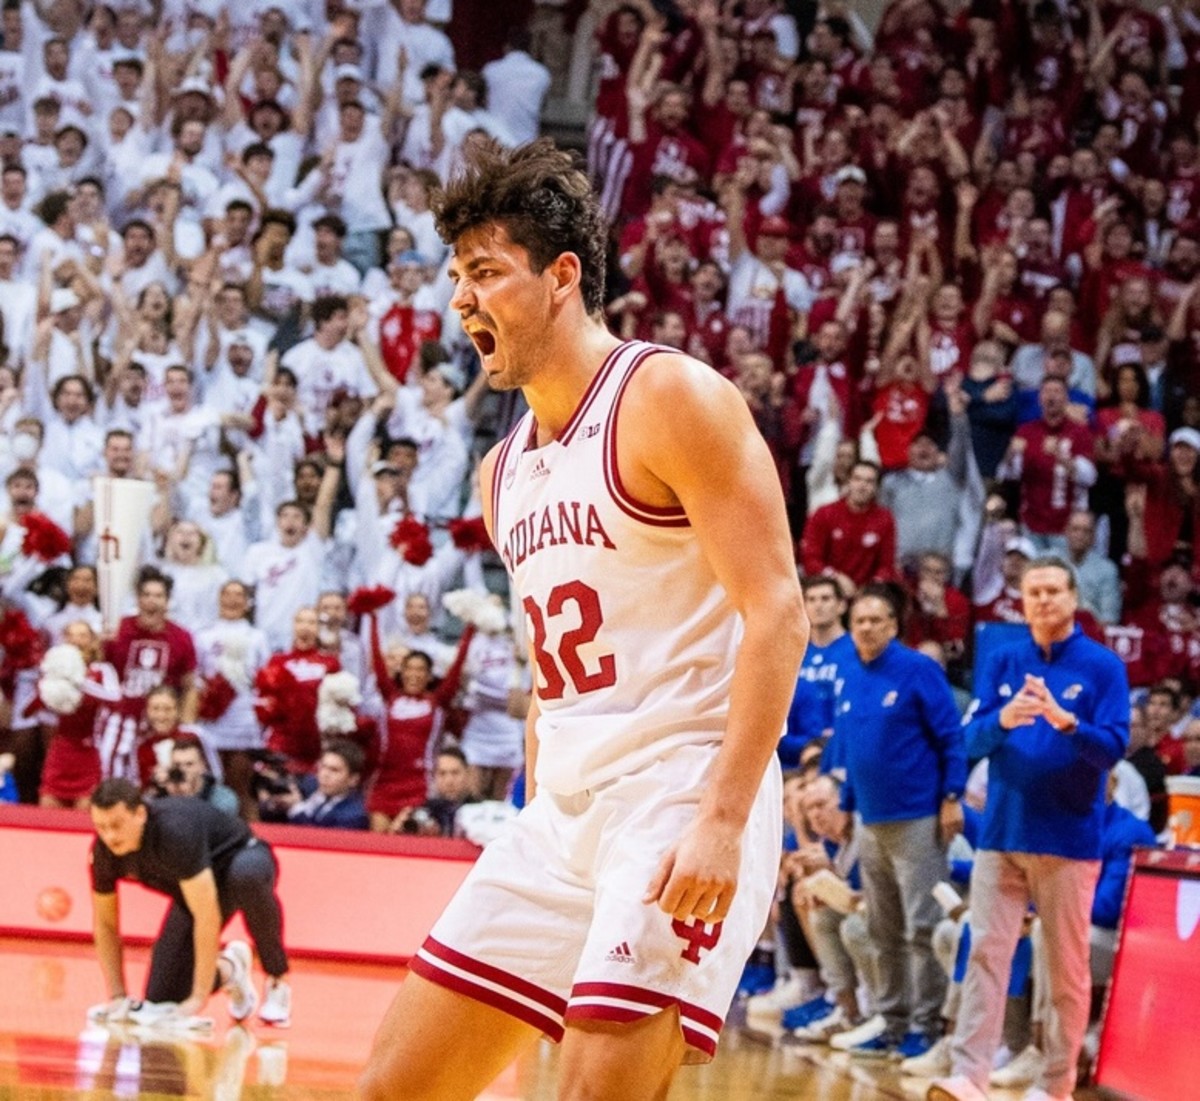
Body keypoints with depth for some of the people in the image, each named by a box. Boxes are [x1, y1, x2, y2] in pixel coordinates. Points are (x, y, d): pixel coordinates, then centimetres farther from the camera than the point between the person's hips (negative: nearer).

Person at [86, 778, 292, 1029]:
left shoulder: (175, 832, -40)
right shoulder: (104, 850, -21)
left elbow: (207, 916, -40)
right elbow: (105, 924, -5)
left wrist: (199, 997, -38)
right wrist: (117, 996, -10)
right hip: (196, 891, 5)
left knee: (245, 876, -44)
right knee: (160, 1000, -9)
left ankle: (277, 982, -22)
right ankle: (227, 969, 23)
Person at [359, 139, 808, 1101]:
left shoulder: (672, 398, -8)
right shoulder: (505, 473, 17)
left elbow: (776, 614, -15)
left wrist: (722, 817, -23)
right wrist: (540, 823, 18)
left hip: (681, 793, -8)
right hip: (563, 810, 8)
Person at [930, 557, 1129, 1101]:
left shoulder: (1103, 666, -1)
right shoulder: (1002, 663, 9)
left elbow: (1114, 747, -9)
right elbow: (973, 738, 2)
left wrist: (1064, 721, -27)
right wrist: (1003, 720, -20)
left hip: (1068, 839, -3)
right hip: (1001, 834, 3)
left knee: (1067, 967, 2)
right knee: (986, 954, -4)